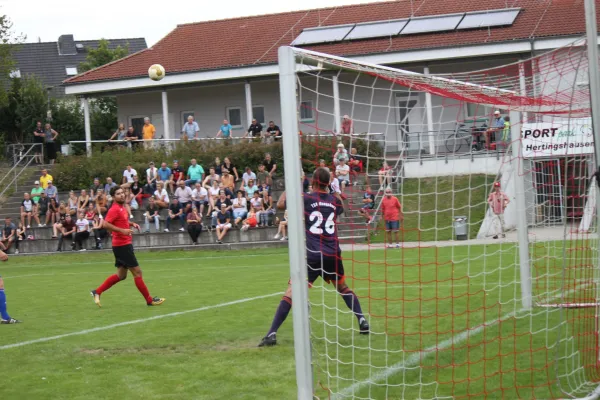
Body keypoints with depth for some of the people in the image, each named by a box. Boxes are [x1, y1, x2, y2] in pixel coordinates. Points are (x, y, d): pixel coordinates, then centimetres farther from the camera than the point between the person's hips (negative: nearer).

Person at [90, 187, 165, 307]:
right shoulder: (115, 209, -14)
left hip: (125, 244, 10)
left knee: (121, 275, 15)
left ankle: (97, 292, 17)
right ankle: (149, 300, 3)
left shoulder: (122, 208, 12)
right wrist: (122, 230, -28)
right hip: (122, 245, -10)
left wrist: (132, 224, 12)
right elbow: (105, 224, -23)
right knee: (137, 272, -4)